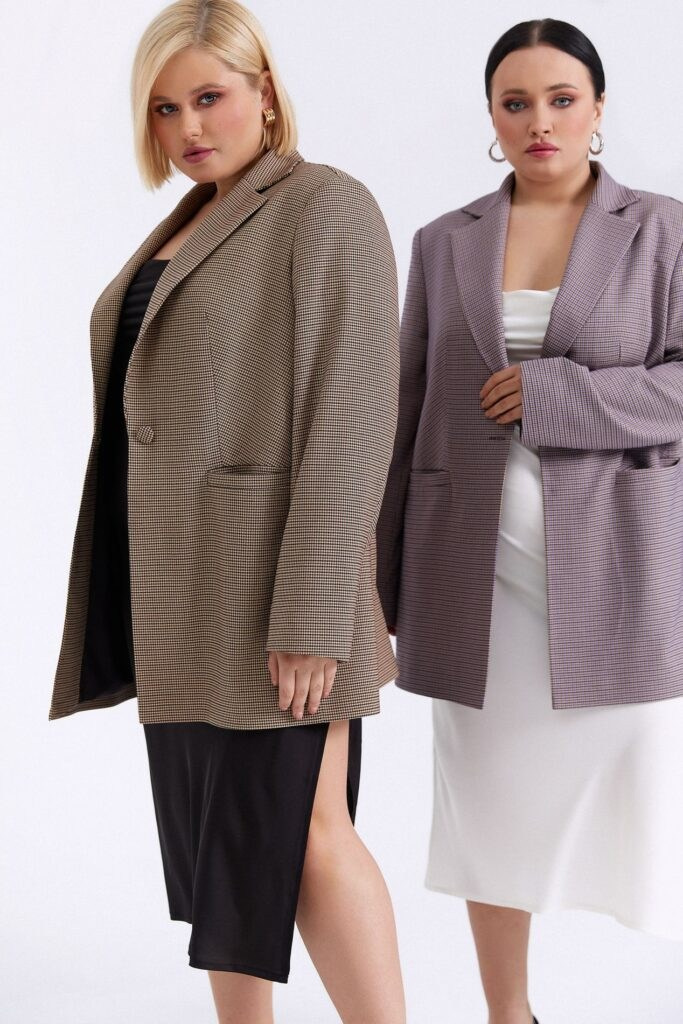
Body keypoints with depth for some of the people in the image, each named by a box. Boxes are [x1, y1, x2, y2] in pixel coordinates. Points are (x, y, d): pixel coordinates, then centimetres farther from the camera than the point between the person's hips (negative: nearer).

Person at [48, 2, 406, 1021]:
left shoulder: (328, 210, -9)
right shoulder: (187, 228, 17)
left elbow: (348, 420, -16)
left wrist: (310, 616, -21)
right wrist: (146, 617, 16)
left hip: (262, 584, -8)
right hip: (179, 587, 8)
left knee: (298, 835, -8)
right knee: (215, 830, 12)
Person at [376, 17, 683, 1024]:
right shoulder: (445, 243, 9)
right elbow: (409, 412, 9)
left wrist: (551, 393, -15)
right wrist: (381, 580, 8)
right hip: (481, 568, 3)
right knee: (493, 799, 9)